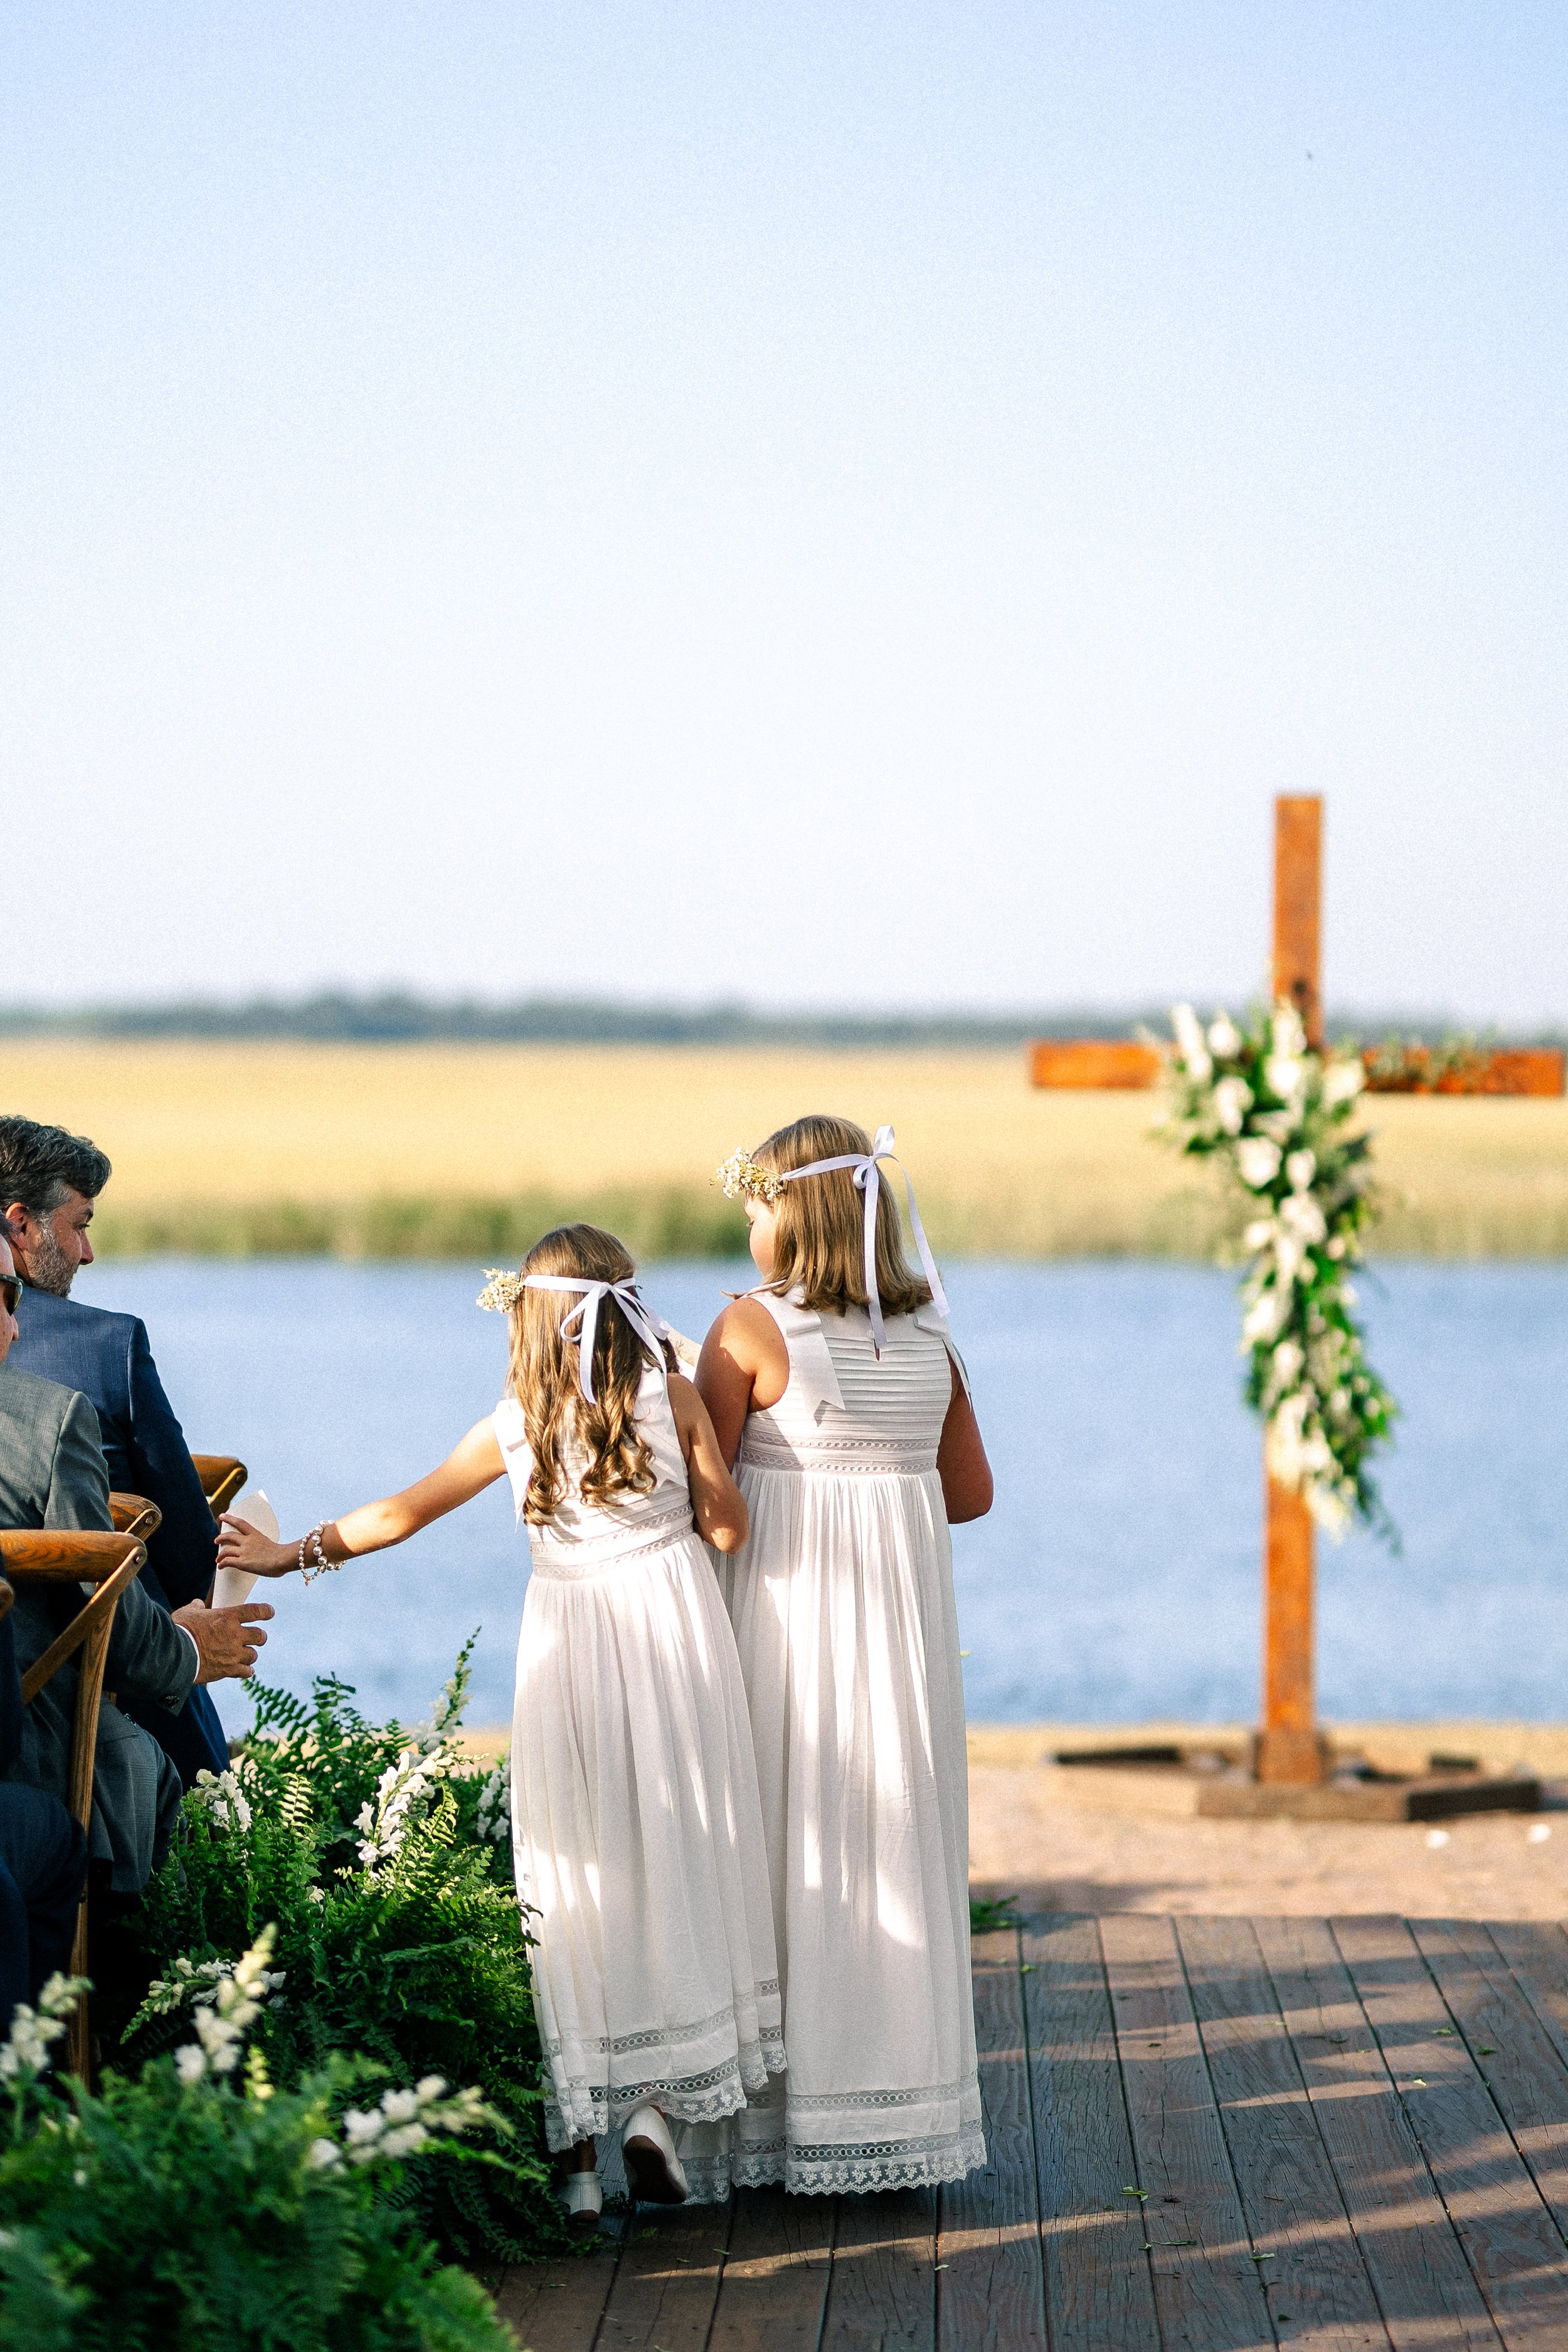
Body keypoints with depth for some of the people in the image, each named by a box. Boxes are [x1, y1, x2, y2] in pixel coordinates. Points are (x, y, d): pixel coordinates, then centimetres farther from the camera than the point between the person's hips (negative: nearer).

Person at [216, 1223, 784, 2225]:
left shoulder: (517, 1425, 5)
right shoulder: (672, 1396, -1)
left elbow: (400, 1514, 12)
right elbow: (730, 1528, 0)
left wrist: (288, 1554, 23)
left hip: (567, 1646, 1)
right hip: (672, 1630, -1)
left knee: (578, 1878, 4)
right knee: (674, 1866, 4)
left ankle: (579, 2146, 1)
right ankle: (658, 2105, -4)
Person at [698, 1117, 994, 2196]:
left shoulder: (752, 1329, -10)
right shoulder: (928, 1337, 5)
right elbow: (972, 1492, 12)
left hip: (788, 1610, -4)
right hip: (904, 1612, 5)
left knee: (793, 1851, 2)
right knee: (899, 1844, 9)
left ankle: (783, 2116, 5)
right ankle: (902, 2105, 14)